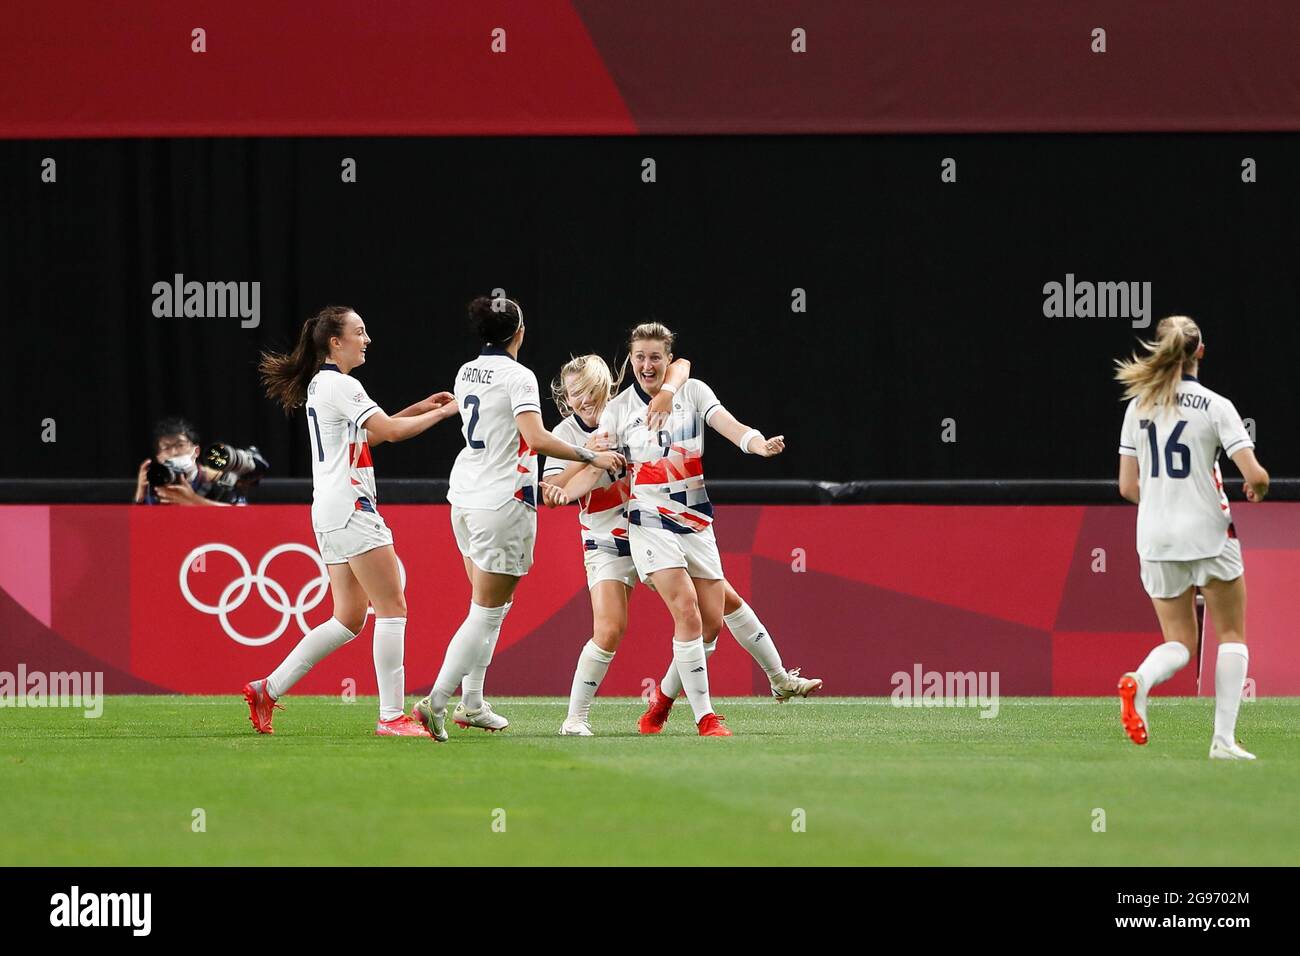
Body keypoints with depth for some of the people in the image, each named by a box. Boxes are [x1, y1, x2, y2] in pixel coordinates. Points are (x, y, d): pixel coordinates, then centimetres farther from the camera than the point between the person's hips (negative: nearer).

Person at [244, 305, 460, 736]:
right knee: (392, 608, -8)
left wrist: (418, 408, 22)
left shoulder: (321, 385, 18)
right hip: (350, 510, -10)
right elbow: (390, 431, -16)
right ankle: (392, 716, -11)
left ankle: (267, 689, 10)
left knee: (349, 619, 11)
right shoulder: (339, 386, -12)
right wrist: (441, 413, -4)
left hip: (331, 514, 10)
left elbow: (367, 434, 29)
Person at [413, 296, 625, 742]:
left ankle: (472, 703, 16)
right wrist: (591, 457, -18)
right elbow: (537, 439, -26)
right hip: (503, 504, -8)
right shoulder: (517, 376, -14)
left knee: (492, 605, 18)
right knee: (487, 612, -4)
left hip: (464, 496, 8)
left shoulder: (466, 373, 10)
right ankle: (437, 701, -12)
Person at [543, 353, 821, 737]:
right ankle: (575, 719, -6)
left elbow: (681, 366, -16)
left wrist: (667, 392, -37)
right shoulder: (564, 435, -11)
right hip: (609, 547, -2)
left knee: (726, 601, 6)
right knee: (609, 631, -19)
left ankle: (780, 680, 21)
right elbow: (550, 494, -20)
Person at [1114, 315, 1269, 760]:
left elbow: (1128, 486, 4)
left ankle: (1139, 680, -23)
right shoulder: (1215, 406, -9)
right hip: (1209, 535, -3)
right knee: (1231, 635, 12)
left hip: (1156, 539, 3)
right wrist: (1257, 489, 9)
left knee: (1180, 643, 11)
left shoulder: (1138, 407, 3)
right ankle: (1224, 738, 3)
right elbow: (1255, 475, -14)